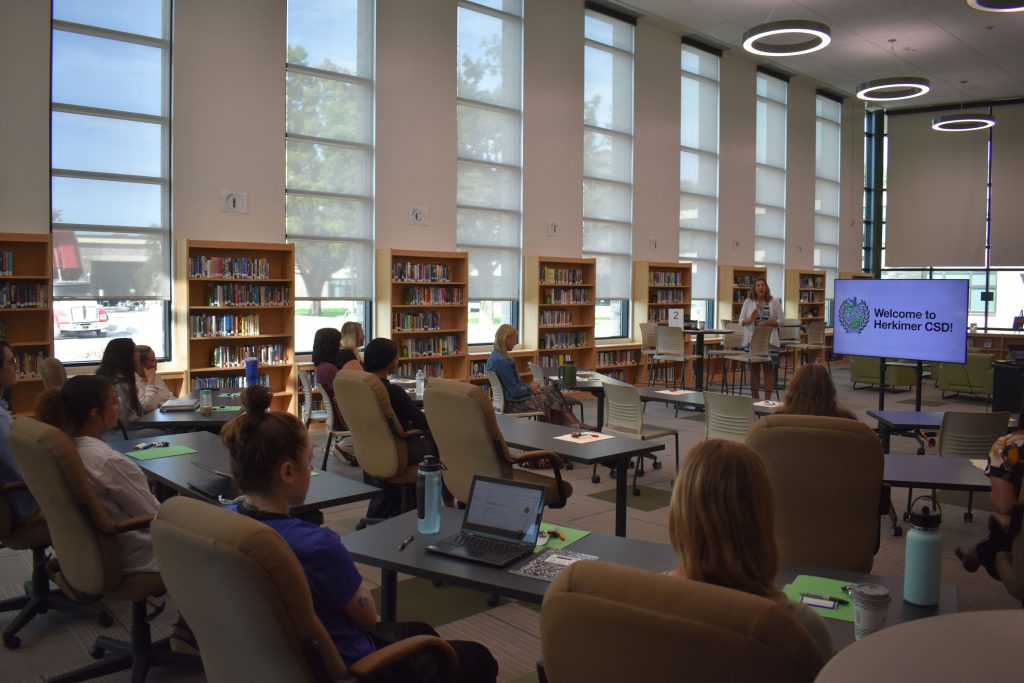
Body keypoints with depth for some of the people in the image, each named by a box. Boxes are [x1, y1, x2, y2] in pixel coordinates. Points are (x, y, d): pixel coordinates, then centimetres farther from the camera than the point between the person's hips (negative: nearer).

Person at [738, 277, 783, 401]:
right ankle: (755, 399, 12)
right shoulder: (748, 302, 6)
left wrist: (768, 323, -13)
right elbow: (741, 321, 7)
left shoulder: (774, 301, 3)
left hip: (769, 341, -1)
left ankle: (767, 400, 4)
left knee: (769, 369, -1)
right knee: (754, 369, 5)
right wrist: (751, 319, -13)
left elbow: (781, 320, 3)